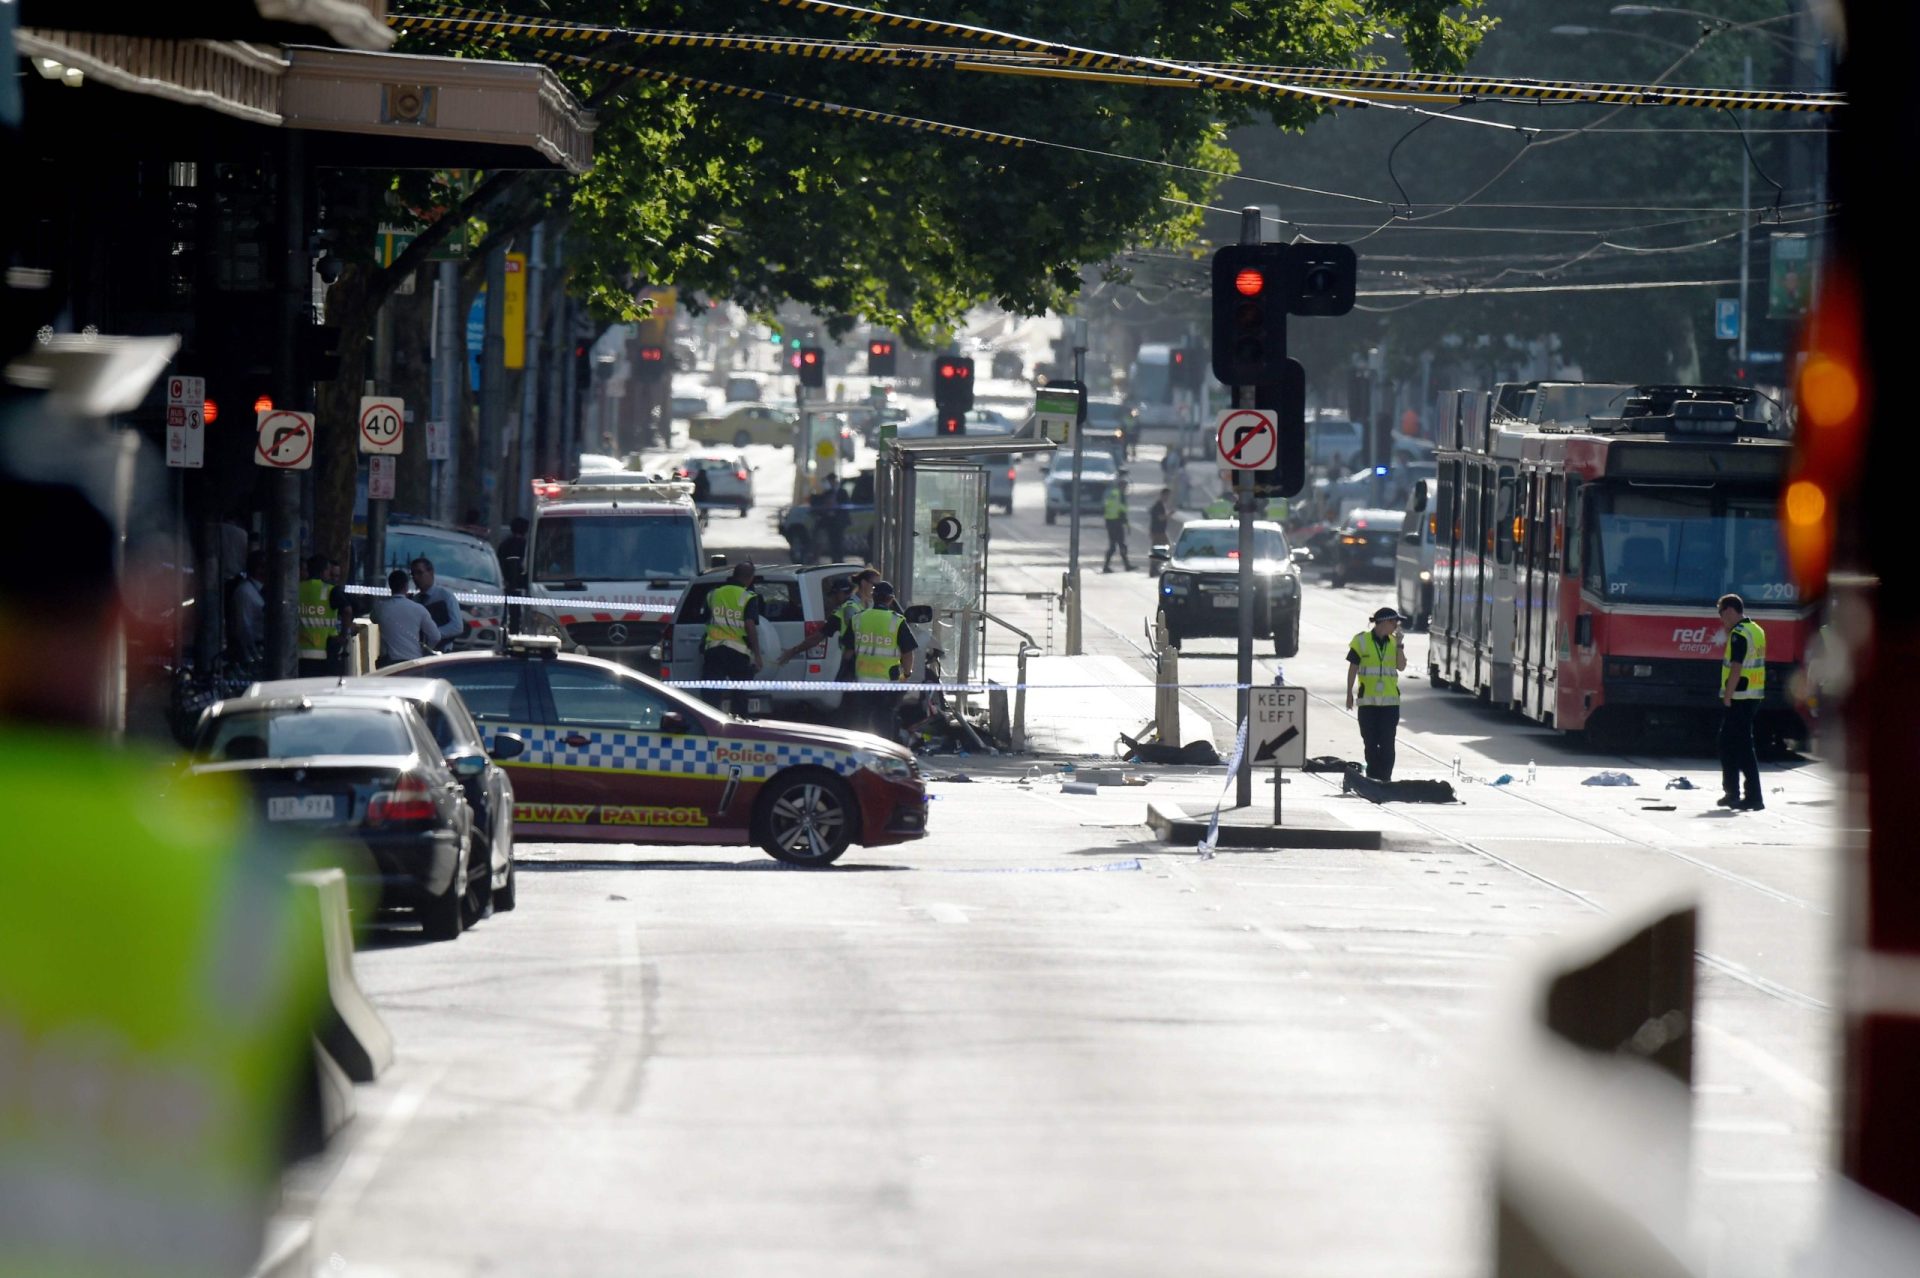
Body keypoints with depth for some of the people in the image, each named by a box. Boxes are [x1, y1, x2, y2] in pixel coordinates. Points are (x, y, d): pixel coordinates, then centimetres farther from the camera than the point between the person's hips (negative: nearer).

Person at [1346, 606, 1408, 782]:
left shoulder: (1394, 642, 7)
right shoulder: (1361, 641, -1)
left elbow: (1401, 666, -3)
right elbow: (1353, 668, 2)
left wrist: (1399, 644, -11)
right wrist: (1349, 693, 0)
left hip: (1390, 701, 2)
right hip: (1368, 700, -2)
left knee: (1387, 743, -1)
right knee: (1370, 743, 4)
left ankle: (1385, 779, 2)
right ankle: (1372, 779, 12)